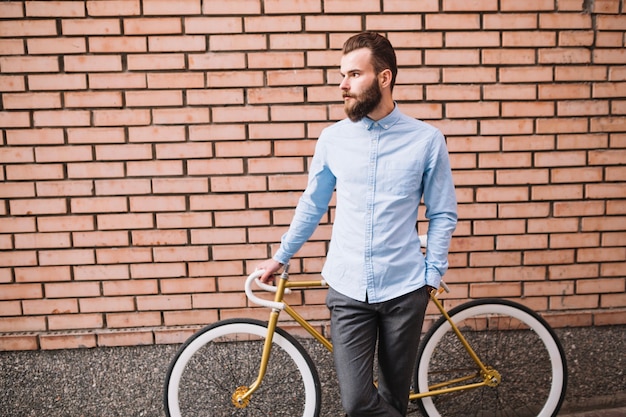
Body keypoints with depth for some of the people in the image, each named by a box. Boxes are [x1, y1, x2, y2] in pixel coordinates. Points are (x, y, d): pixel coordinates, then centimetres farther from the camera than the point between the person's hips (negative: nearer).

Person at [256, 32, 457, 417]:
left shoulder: (426, 140, -5)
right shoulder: (333, 138, 1)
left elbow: (443, 215, 2)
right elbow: (312, 206, 11)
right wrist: (281, 257, 16)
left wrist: (432, 274, -4)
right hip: (348, 289, 1)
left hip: (404, 289, -1)